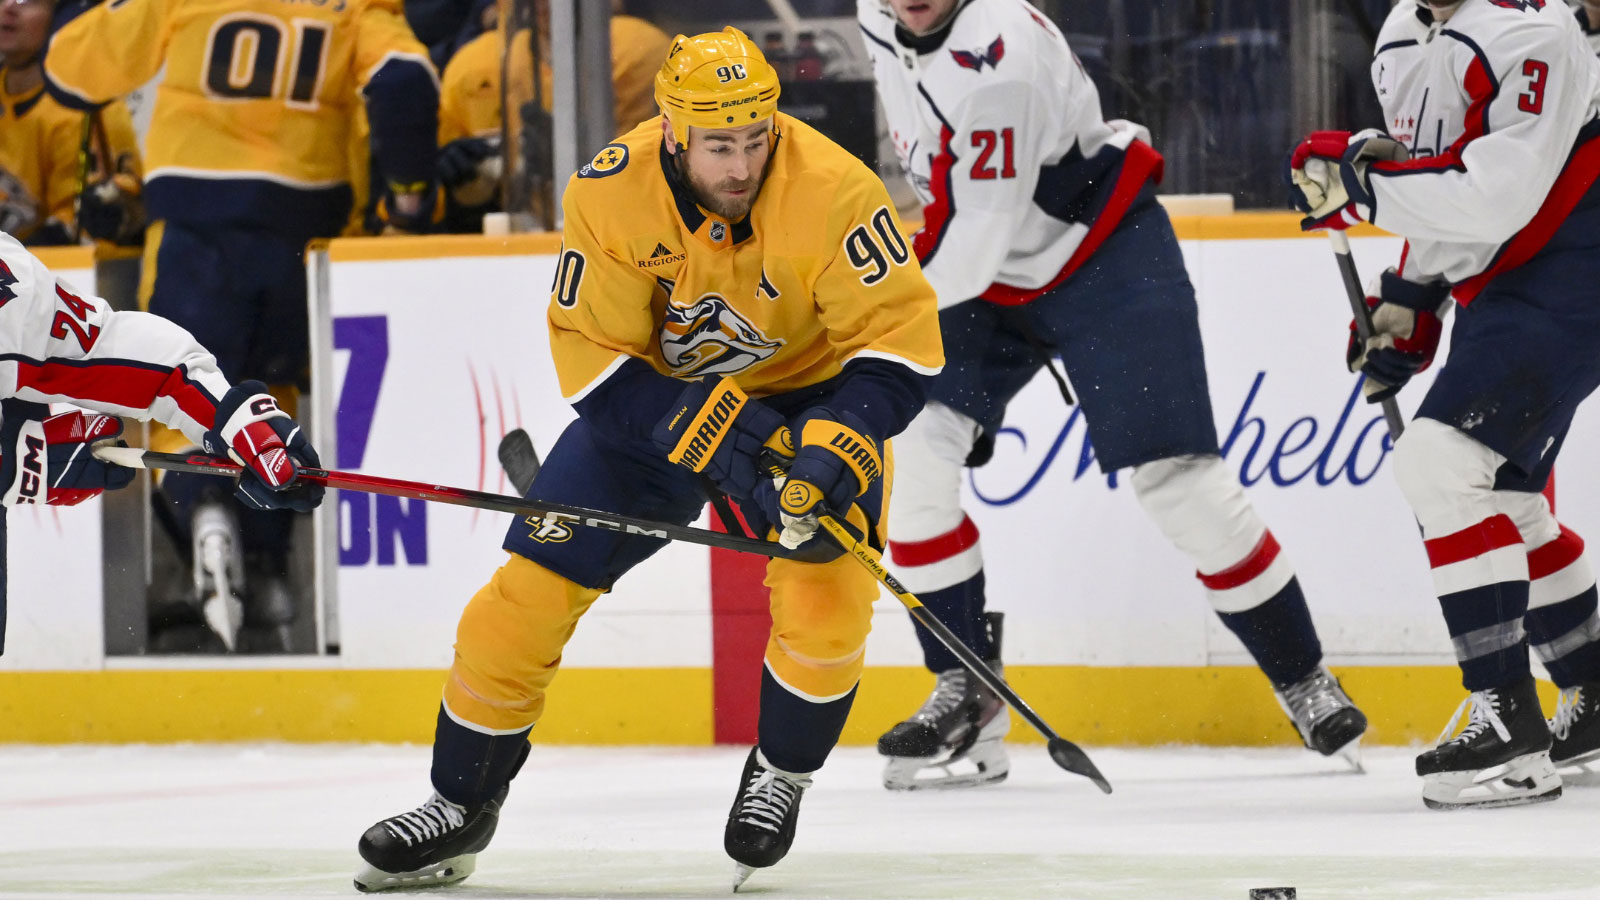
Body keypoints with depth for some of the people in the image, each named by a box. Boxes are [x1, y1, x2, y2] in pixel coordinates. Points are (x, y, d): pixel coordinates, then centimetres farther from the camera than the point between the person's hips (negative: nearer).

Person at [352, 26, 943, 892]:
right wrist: (706, 433, -32)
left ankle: (781, 771, 4)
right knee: (534, 581, -5)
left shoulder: (831, 192, -29)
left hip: (810, 388, -1)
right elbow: (593, 360, -20)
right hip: (653, 395, 2)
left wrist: (840, 443, -39)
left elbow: (901, 335, -25)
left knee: (825, 584, -23)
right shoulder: (611, 195, -24)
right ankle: (460, 806, 10)